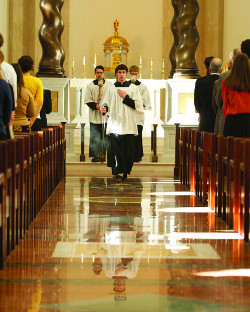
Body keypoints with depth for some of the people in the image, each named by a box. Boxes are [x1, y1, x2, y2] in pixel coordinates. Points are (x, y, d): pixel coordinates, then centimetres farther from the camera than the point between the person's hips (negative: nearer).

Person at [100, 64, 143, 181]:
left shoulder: (133, 88, 9)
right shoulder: (111, 89, 12)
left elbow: (139, 105, 1)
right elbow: (105, 103, 12)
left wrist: (125, 97, -7)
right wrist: (104, 108, -11)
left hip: (129, 125, 0)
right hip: (115, 124, 0)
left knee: (128, 150, -3)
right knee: (116, 150, -6)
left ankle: (125, 172, 7)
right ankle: (117, 172, -3)